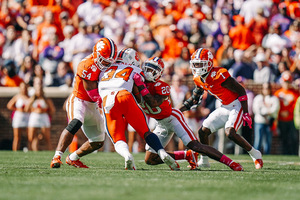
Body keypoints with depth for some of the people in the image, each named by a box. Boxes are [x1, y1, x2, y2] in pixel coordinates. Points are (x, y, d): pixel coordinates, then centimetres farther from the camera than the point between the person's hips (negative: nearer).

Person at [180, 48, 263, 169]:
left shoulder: (219, 75, -25)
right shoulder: (198, 78, 1)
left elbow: (241, 91, -20)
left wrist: (246, 113, -21)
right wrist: (182, 108, 8)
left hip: (237, 105, -9)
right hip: (225, 108, 9)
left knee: (230, 133, -27)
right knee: (203, 131, 4)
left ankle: (255, 154, -9)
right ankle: (204, 161, 21)